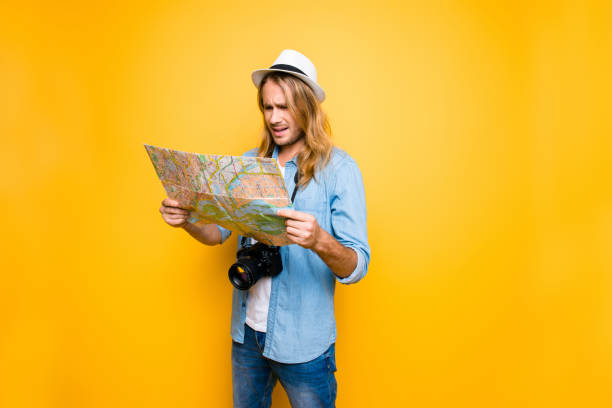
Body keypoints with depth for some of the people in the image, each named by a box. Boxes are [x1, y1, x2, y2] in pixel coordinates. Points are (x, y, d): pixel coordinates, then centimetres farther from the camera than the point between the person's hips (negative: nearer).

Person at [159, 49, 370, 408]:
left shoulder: (339, 169, -14)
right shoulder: (251, 162, 1)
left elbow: (357, 267, -18)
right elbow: (220, 232, 7)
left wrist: (320, 242, -38)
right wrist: (187, 221, -13)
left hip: (303, 341, -4)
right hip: (246, 331, 5)